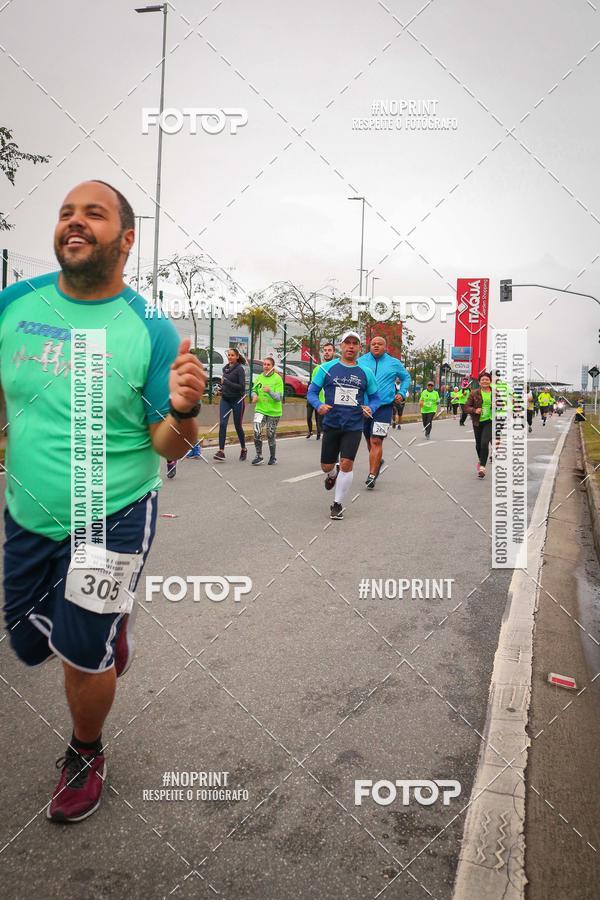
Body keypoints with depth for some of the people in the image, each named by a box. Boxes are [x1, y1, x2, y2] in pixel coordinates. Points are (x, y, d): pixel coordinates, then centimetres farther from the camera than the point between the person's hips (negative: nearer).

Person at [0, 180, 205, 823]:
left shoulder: (150, 330, -13)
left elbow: (167, 447, -12)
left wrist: (183, 409, -32)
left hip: (112, 521, -4)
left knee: (84, 656, 6)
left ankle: (85, 757, 38)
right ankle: (108, 636, 53)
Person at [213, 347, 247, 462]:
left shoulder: (239, 369, -10)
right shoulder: (225, 368, 11)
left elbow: (242, 386, -17)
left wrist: (226, 382, -19)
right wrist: (222, 388, 9)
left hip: (237, 400, -5)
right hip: (225, 400, 5)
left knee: (238, 426, 6)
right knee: (222, 424, -9)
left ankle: (243, 449, 27)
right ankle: (221, 452, -12)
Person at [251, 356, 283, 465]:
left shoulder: (278, 379, -9)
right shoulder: (259, 377, 3)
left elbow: (279, 397, -15)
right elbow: (254, 390, 16)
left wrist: (270, 392, -33)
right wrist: (254, 395, -6)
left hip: (274, 412, -2)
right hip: (260, 409, 2)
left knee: (270, 436, 8)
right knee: (257, 432, -17)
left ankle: (273, 457, 29)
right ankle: (259, 455, 0)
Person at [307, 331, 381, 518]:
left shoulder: (366, 372, 4)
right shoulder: (327, 367, 0)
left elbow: (375, 397, 12)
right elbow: (312, 392, 3)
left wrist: (370, 408, -10)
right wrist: (319, 405, -17)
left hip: (354, 427, 0)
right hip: (331, 425, 1)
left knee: (347, 464, -10)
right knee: (326, 466, 8)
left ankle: (338, 504, 7)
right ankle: (333, 475, 47)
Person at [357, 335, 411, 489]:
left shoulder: (394, 363, 6)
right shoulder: (361, 361, 5)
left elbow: (406, 378, 20)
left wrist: (401, 393, 6)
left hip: (383, 407, -3)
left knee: (376, 442, -13)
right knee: (369, 440, 17)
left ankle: (372, 475, -11)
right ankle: (378, 461, 44)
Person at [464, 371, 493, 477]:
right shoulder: (474, 393, 1)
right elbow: (467, 407, 2)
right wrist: (475, 410, -16)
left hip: (489, 421, -2)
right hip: (477, 421, 2)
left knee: (484, 443, -17)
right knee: (478, 444, 15)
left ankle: (482, 467, -11)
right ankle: (480, 460, 45)